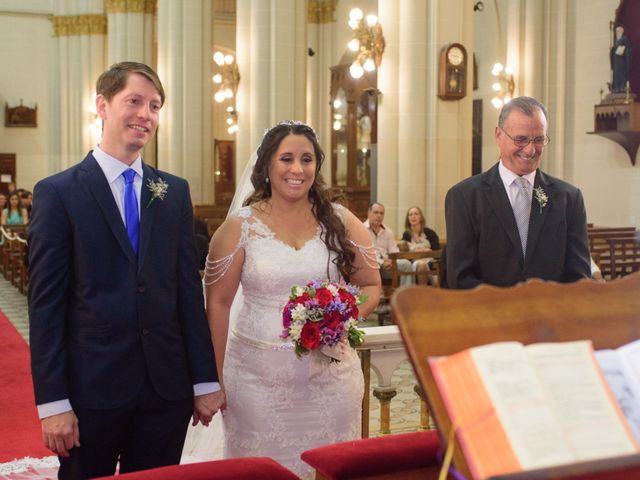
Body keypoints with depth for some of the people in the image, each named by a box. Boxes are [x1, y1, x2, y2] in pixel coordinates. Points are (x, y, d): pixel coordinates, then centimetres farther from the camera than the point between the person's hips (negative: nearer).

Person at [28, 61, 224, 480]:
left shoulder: (175, 192, 7)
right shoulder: (57, 193, -4)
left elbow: (189, 289, 7)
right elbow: (45, 304, -7)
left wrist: (205, 380, 5)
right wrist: (53, 402, -11)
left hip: (167, 388, 3)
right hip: (92, 387, -3)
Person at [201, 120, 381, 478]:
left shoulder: (342, 223, 3)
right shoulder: (240, 226, -1)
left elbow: (371, 286, 9)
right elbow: (219, 303, 1)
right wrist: (215, 378, -1)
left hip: (330, 375, 2)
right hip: (259, 377, -1)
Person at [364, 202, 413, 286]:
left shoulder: (388, 231, 20)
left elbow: (394, 251, 13)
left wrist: (392, 261, -12)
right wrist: (381, 262, -19)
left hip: (386, 263, 5)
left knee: (406, 264, -22)